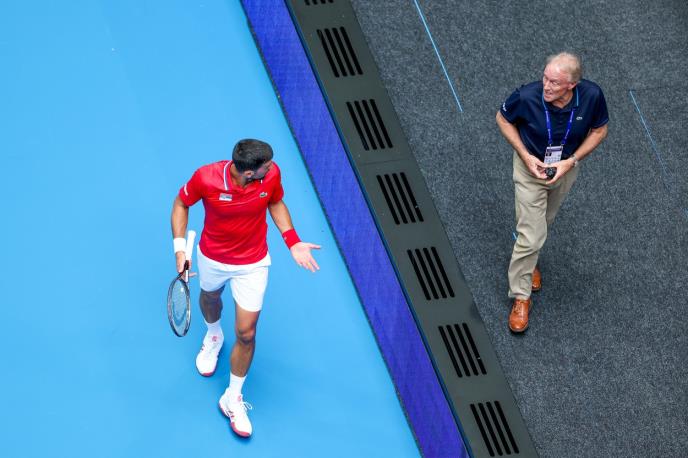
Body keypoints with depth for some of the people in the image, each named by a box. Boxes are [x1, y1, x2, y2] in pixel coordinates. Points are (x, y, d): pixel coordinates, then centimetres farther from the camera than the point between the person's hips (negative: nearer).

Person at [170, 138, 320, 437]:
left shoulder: (271, 175, -26)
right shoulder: (206, 178, -32)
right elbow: (181, 203, -11)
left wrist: (292, 241, -12)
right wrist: (179, 247, -18)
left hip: (252, 264, 0)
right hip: (212, 258, 0)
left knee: (246, 333, 1)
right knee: (210, 298, 31)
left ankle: (232, 399, 21)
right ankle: (214, 335, 68)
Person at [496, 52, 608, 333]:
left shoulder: (591, 96, -30)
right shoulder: (527, 97, -34)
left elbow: (599, 130, -10)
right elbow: (503, 119, -12)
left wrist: (572, 161, -21)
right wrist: (525, 156, -22)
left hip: (565, 169, 3)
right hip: (531, 166, -3)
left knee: (544, 221, 28)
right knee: (532, 235, -3)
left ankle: (529, 260, 57)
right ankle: (521, 295, 16)